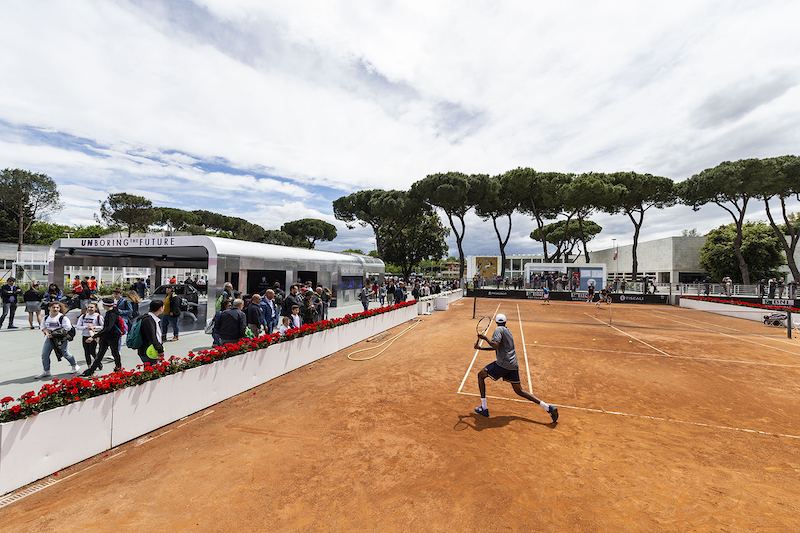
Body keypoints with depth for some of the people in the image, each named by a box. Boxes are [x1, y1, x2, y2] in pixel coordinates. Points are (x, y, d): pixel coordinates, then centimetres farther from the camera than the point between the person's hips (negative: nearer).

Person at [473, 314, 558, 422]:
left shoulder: (498, 329, -7)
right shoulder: (508, 331, 20)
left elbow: (495, 345, -23)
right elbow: (496, 347, 26)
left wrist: (485, 337, -9)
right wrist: (481, 348, 22)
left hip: (503, 364, -8)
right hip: (513, 365, 8)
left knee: (481, 375, 5)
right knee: (519, 391, 17)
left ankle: (484, 408, 4)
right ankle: (549, 408, 11)